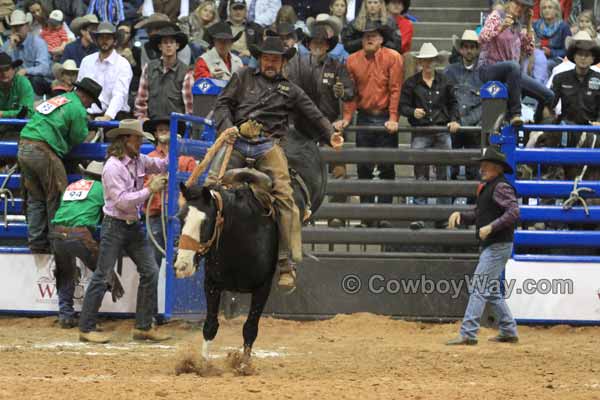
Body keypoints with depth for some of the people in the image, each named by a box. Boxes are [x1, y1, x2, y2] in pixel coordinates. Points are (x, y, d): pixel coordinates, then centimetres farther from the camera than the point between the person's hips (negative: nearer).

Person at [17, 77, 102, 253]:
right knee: (57, 198, 0)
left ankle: (36, 242, 11)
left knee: (35, 199, 12)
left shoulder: (59, 99, 22)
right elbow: (78, 139, 1)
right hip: (43, 151, -8)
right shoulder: (78, 110, -3)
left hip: (24, 147, 8)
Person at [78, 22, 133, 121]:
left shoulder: (123, 64, -2)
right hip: (90, 116, 4)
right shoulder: (86, 61, 13)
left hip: (115, 117, -3)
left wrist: (108, 116, -28)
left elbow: (119, 95, -14)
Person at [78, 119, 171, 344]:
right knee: (102, 276, -4)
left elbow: (161, 165, 21)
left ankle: (143, 327, 11)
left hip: (134, 226, 8)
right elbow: (122, 201, -22)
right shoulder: (113, 167, -17)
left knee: (150, 272, 4)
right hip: (115, 226, -8)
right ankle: (86, 328, 3)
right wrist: (150, 190, -22)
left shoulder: (138, 161, 6)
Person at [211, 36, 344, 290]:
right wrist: (226, 127, -5)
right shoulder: (243, 78, 20)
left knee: (284, 196, -15)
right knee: (212, 184, -16)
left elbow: (314, 114, 24)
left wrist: (330, 135, 9)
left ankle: (287, 262, -15)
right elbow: (223, 103, 14)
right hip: (237, 138, 0)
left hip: (267, 144, 0)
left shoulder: (289, 90, 23)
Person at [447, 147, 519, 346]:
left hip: (498, 246, -11)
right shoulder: (486, 188, 17)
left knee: (480, 288, -14)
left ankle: (468, 334, -17)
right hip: (488, 246, 11)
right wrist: (460, 215, 5)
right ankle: (509, 332, 22)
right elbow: (477, 216, 23)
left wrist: (491, 227, -29)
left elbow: (514, 212, -25)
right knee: (492, 292, 15)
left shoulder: (501, 187, -14)